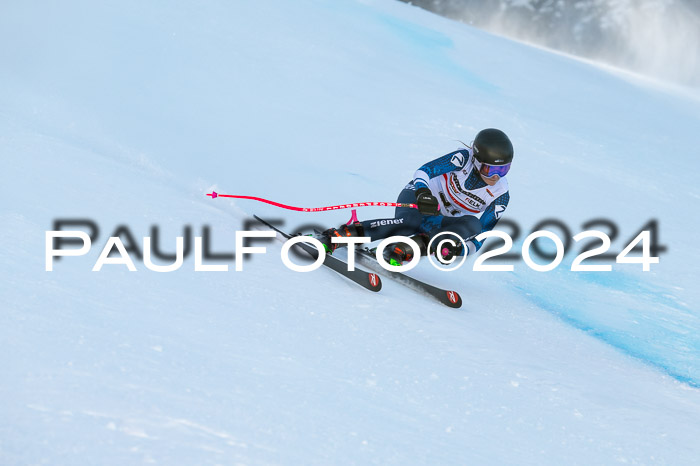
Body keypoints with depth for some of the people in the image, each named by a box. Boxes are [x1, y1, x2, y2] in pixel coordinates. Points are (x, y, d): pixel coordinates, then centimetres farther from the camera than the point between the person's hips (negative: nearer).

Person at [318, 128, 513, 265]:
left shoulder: (500, 196, -11)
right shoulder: (465, 157, -18)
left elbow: (478, 239, -11)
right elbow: (425, 170, -23)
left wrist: (457, 249, -33)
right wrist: (422, 192, -45)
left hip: (444, 223, 3)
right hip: (421, 197, -3)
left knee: (473, 224, -30)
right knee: (407, 223, -38)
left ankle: (408, 247, -43)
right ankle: (342, 234, -42)